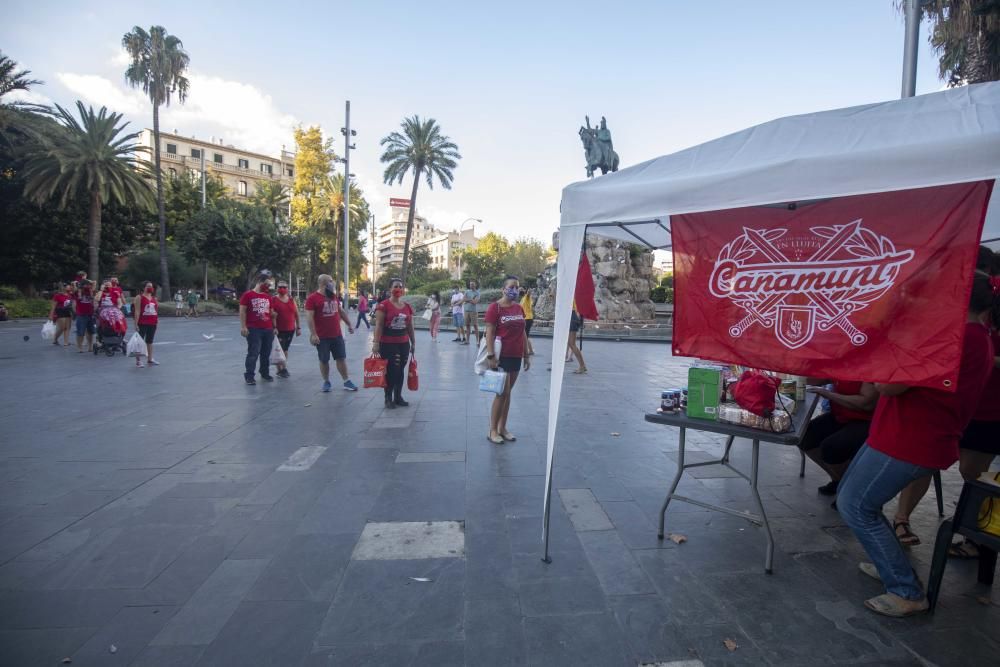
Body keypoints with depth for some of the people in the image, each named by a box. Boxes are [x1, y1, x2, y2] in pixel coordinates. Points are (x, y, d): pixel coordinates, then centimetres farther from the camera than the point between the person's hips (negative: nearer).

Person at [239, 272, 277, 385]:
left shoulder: (268, 296, 15)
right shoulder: (248, 294, -4)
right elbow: (242, 311, -7)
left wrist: (274, 320, 7)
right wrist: (243, 327, -13)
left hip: (268, 329, 6)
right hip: (253, 329, -6)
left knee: (266, 353, 11)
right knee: (253, 353, -6)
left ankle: (265, 373, 23)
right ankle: (249, 376, 3)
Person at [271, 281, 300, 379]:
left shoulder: (292, 300, 8)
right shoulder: (273, 300, -5)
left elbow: (296, 314, 12)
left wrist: (298, 327, 10)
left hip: (291, 329, 5)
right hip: (279, 330, -5)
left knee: (286, 349, 14)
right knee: (279, 349, -6)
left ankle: (284, 367, 26)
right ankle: (280, 369, 3)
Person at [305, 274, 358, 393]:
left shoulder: (334, 296, 10)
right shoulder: (312, 298, -11)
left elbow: (341, 311, 19)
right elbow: (309, 317, -15)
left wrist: (349, 324, 17)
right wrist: (313, 334, -20)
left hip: (337, 335, 5)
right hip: (322, 337, -5)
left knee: (341, 358, 8)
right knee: (324, 360, 7)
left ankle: (347, 381, 14)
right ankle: (326, 382, 20)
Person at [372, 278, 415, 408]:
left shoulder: (407, 306, 8)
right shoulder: (383, 305, -9)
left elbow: (410, 327, 14)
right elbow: (378, 326, -12)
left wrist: (413, 343, 14)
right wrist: (376, 343, -17)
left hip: (404, 344, 5)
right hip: (388, 344, -5)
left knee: (400, 371, 11)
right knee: (390, 371, -2)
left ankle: (398, 397, 23)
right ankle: (388, 398, 12)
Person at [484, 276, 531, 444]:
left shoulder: (519, 308, 10)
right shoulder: (494, 307, -10)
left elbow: (523, 333, 14)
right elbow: (489, 333, -14)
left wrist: (526, 355, 13)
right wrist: (491, 355, -20)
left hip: (516, 356, 6)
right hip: (502, 356, -6)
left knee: (508, 393, 12)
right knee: (502, 393, -5)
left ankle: (502, 428, 22)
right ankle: (493, 430, 8)